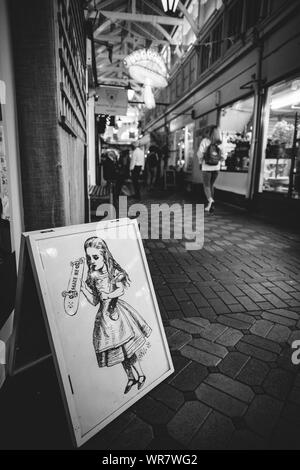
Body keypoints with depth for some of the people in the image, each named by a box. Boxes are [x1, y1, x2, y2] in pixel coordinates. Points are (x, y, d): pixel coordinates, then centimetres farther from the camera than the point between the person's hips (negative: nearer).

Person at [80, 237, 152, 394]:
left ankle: (140, 375, 24)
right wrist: (84, 290, -14)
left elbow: (121, 289, -20)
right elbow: (94, 301, 0)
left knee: (127, 348, 1)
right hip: (104, 315, 3)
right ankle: (130, 378, 34)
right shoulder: (92, 277, -2)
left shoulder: (114, 272, -9)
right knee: (119, 350, 15)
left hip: (116, 310, -3)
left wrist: (109, 295, -36)